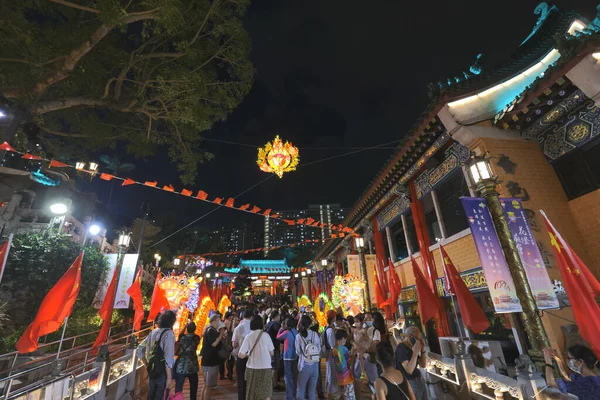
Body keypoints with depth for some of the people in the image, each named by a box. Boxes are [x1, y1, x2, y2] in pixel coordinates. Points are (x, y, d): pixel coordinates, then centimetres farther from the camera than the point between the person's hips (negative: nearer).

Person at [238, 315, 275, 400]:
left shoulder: (249, 336, -7)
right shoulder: (266, 335, -6)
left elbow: (240, 355, -10)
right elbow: (271, 353, 0)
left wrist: (247, 354, 10)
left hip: (252, 368, 0)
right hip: (266, 367, 0)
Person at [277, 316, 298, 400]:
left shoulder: (286, 332, -18)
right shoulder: (296, 332, 0)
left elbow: (278, 337, -2)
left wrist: (281, 328, 3)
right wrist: (283, 329, 5)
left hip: (288, 357, -7)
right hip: (295, 356, 7)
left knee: (288, 377, 3)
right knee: (294, 376, 18)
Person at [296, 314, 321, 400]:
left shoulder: (298, 336, -9)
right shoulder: (315, 334, -5)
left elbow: (298, 352, -2)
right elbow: (319, 349, 3)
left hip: (304, 365, -2)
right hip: (315, 365, 2)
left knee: (301, 389, 15)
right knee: (312, 389, 16)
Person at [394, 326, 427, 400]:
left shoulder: (412, 347, 6)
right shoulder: (401, 348, -20)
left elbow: (423, 365, 9)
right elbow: (409, 370, -25)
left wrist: (422, 350, -4)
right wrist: (415, 353, -28)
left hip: (419, 381, 8)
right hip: (409, 383, -8)